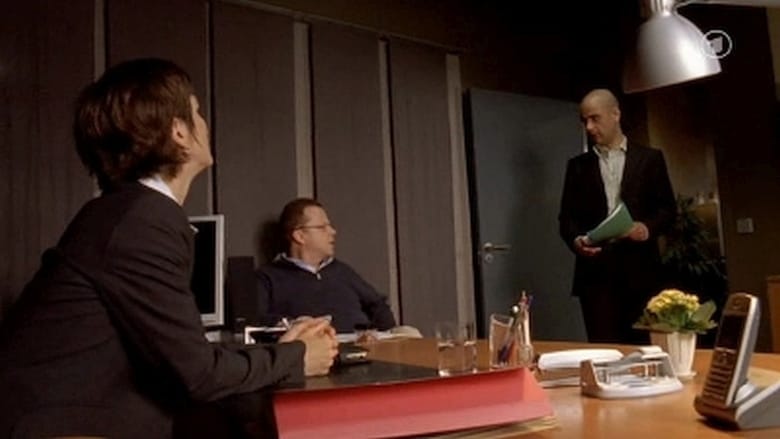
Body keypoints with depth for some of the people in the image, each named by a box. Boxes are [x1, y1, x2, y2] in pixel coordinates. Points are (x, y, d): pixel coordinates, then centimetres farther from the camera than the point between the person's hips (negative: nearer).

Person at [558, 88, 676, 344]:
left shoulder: (649, 158, 10)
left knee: (643, 346, 1)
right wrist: (576, 240, -10)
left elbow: (668, 208, 7)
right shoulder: (578, 166, 14)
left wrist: (649, 227, -13)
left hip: (639, 270, -1)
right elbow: (567, 216, 10)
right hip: (596, 271, 1)